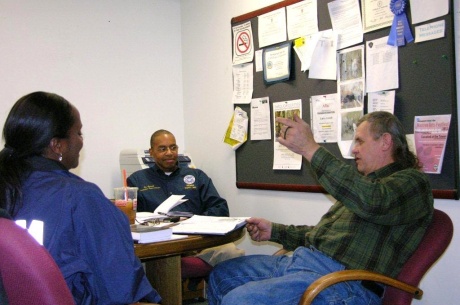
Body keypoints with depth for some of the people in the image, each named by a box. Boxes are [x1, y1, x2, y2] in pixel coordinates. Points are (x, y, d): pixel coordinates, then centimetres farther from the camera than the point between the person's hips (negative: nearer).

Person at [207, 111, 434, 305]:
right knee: (221, 276, 10)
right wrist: (274, 231, 18)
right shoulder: (364, 181, 26)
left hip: (345, 280, -10)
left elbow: (371, 202, -27)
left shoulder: (412, 181, -4)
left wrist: (310, 149, -26)